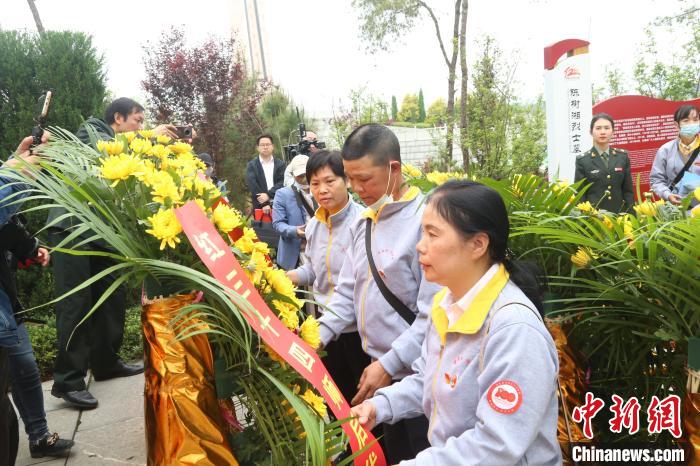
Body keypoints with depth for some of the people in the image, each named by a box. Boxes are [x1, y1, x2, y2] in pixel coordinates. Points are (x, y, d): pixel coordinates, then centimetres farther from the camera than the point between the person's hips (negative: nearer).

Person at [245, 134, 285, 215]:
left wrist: (269, 195, -16)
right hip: (260, 207, -1)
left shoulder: (280, 164, 10)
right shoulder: (251, 165, 6)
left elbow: (282, 183, -1)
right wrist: (264, 204, -15)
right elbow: (252, 185, -5)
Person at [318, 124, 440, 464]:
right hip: (377, 369, 7)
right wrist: (317, 336, -2)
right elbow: (348, 293, 10)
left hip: (417, 375, -7)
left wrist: (389, 364, -21)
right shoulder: (362, 223, 6)